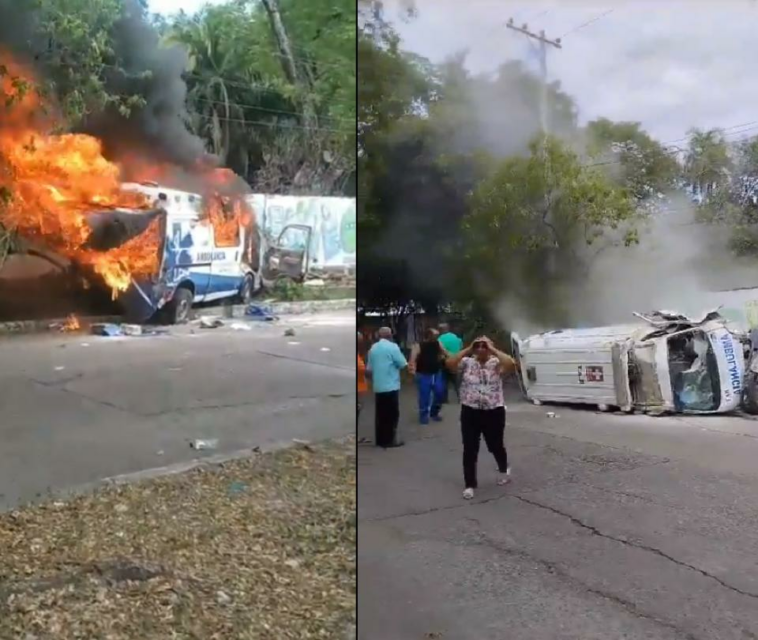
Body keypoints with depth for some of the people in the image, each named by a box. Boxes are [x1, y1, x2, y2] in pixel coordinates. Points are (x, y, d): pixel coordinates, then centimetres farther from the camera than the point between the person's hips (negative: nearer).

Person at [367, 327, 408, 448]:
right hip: (391, 386, -6)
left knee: (380, 414, 11)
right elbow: (403, 365, -11)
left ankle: (380, 440, 15)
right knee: (392, 414, 1)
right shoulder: (392, 347, -10)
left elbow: (369, 369, 13)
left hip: (378, 387, 6)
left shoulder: (373, 348, 8)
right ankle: (389, 440, 2)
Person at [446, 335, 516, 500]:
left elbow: (511, 364, -23)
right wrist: (468, 349, -11)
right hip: (470, 412, 1)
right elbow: (450, 363, -15)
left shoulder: (496, 363, -3)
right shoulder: (467, 362, 1)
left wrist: (493, 350, -15)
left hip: (494, 412, -1)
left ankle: (504, 469, 46)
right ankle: (470, 485, 14)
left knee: (496, 446, 15)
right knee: (470, 450, 2)